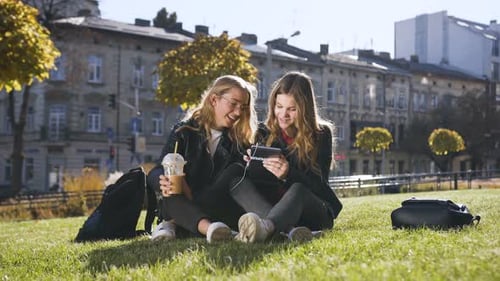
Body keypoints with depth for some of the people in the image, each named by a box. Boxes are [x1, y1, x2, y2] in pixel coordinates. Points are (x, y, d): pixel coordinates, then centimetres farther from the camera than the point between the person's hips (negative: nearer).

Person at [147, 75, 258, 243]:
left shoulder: (239, 139, 10)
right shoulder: (184, 131, 4)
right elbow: (156, 173, -6)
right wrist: (163, 182, -31)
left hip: (219, 210, 2)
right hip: (182, 206, -1)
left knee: (236, 170, -21)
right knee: (170, 196, -32)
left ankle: (173, 223, -29)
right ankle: (208, 227, -59)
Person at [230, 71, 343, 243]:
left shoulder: (321, 134, -2)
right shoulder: (264, 133, 6)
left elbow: (318, 186, -11)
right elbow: (257, 182, 3)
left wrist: (288, 173, -31)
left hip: (315, 211, -3)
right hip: (273, 206, 3)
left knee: (298, 189, -36)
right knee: (240, 182, -23)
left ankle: (265, 227, -69)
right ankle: (288, 229, -47)